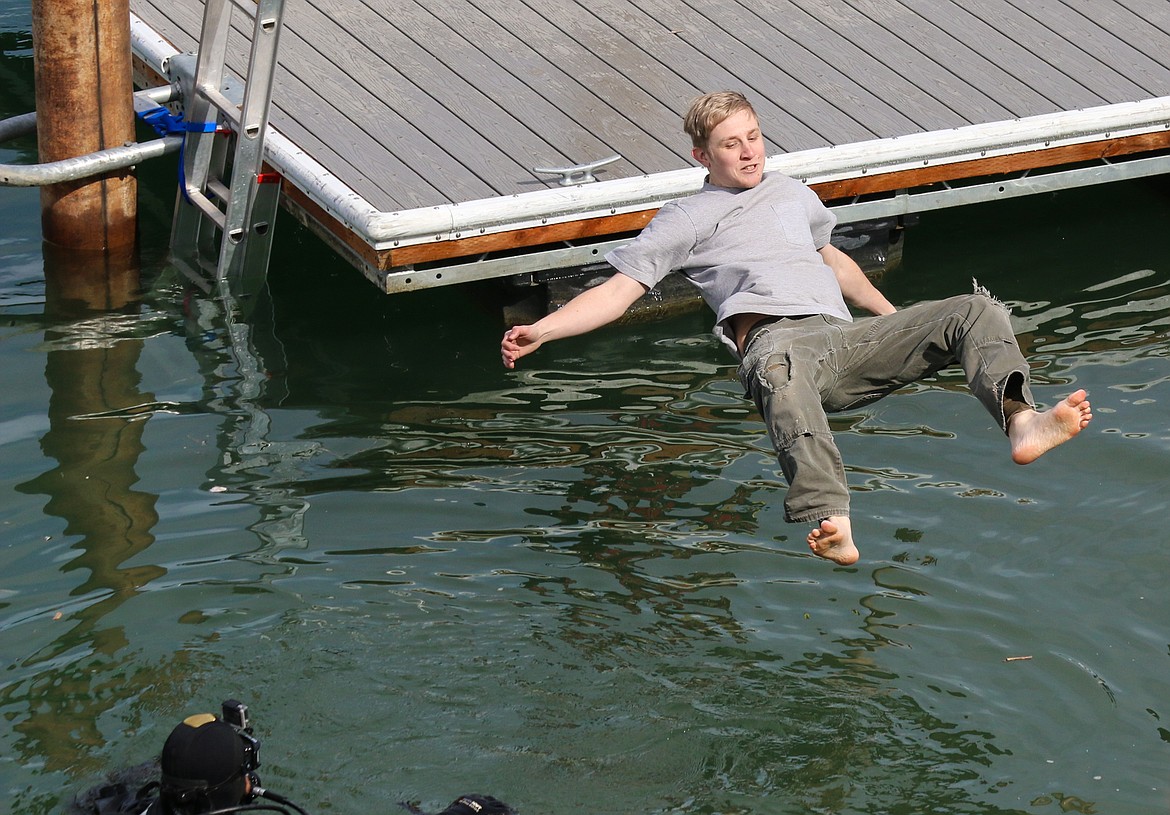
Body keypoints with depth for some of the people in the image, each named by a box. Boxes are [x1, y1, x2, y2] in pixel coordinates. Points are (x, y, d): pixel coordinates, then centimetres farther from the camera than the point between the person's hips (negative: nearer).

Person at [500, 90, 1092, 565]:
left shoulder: (793, 194, 34)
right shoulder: (687, 219, 19)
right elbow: (617, 292, 13)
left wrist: (895, 318, 50)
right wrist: (539, 331, -2)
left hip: (850, 339, 6)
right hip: (776, 337, -6)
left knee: (977, 310, -14)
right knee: (781, 369, -45)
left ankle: (1021, 421, -44)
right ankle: (832, 525, -66)